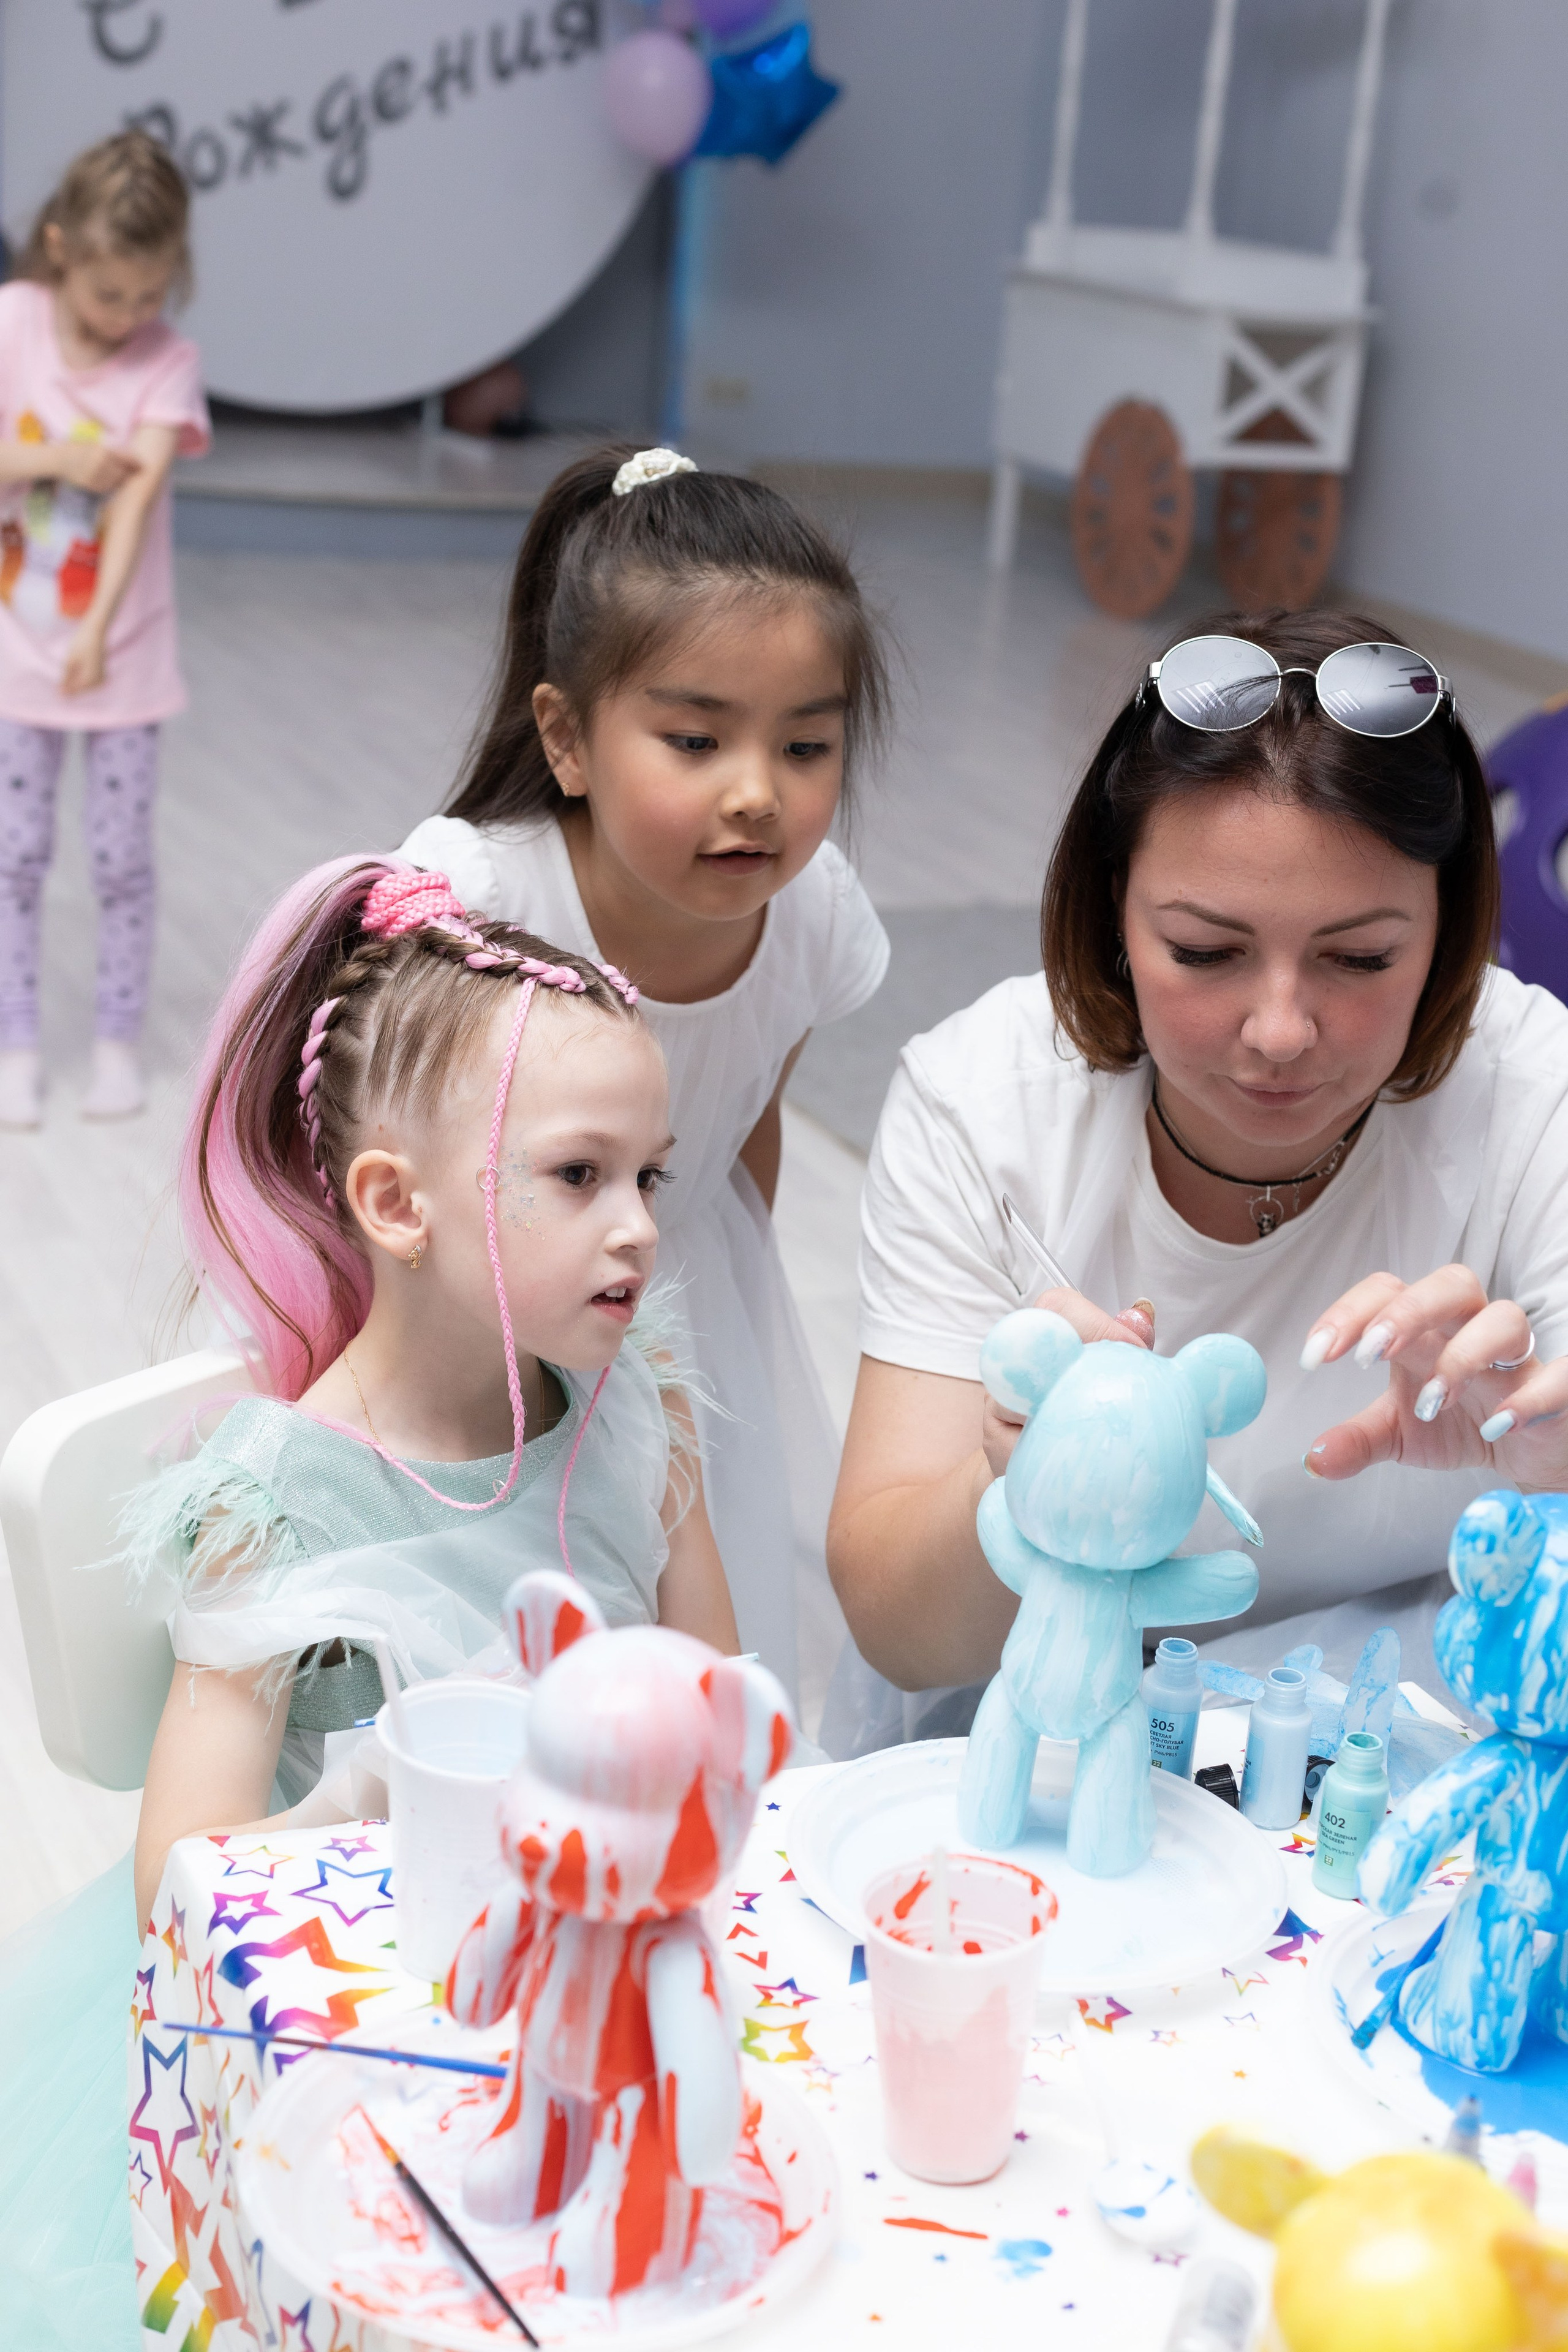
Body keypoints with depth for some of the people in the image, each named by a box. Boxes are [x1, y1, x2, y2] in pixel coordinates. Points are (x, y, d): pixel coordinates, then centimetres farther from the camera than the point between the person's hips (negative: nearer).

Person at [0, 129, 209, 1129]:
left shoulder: (170, 364, -12)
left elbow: (138, 493, -24)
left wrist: (97, 628, -36)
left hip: (126, 654, -1)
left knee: (122, 857, 7)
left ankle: (119, 1035, 23)